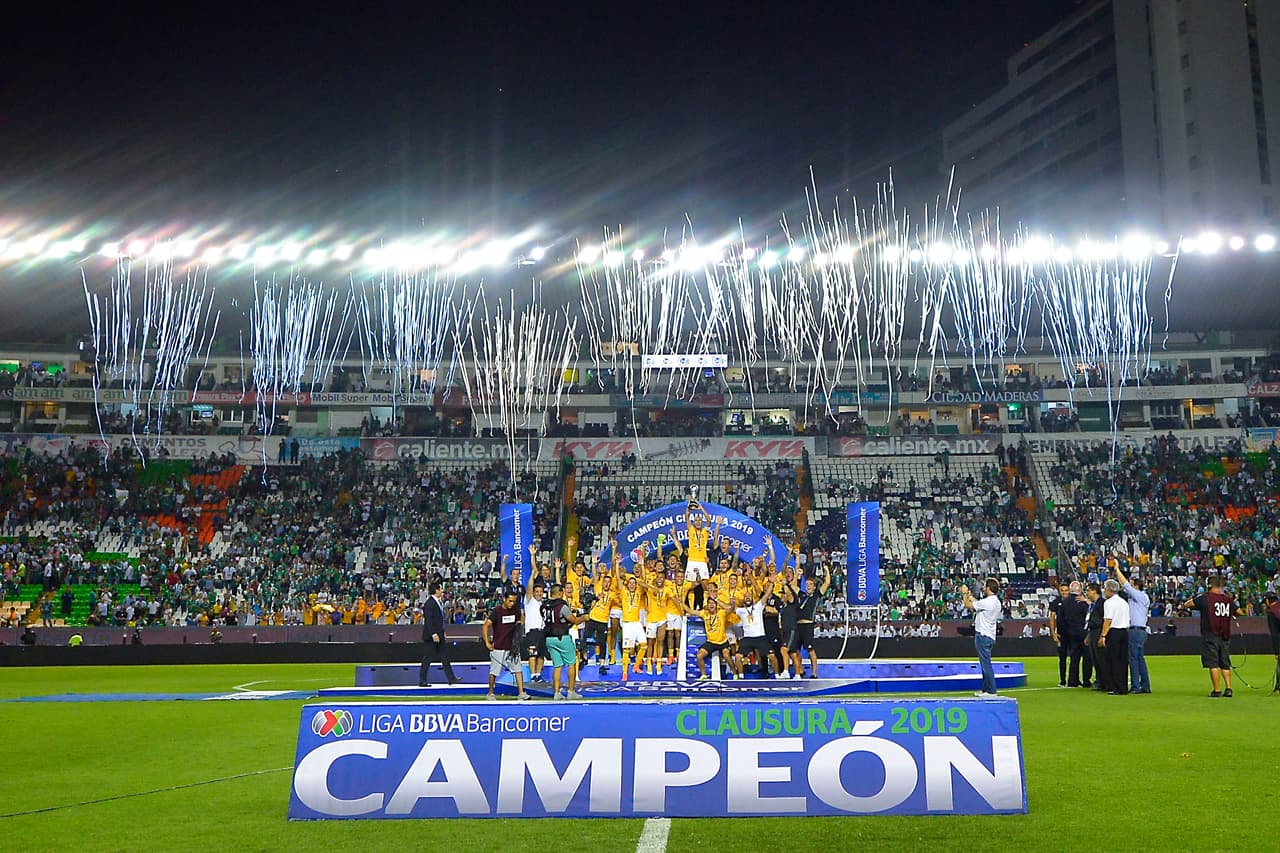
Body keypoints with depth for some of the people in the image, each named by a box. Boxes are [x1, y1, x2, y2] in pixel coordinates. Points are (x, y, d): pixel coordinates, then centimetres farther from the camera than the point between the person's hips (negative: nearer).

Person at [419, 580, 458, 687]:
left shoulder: (438, 602, 11)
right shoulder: (430, 603, -17)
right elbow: (428, 620, -22)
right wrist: (433, 634, -25)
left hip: (439, 634, 10)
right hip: (431, 635, -10)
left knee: (445, 656, 9)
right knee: (428, 658, -1)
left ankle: (451, 679, 12)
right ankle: (422, 681, 8)